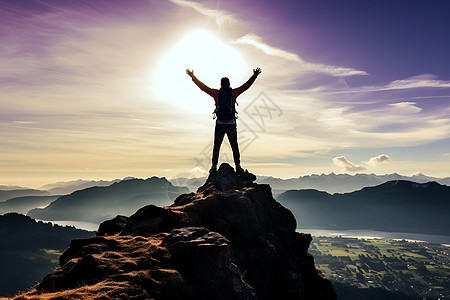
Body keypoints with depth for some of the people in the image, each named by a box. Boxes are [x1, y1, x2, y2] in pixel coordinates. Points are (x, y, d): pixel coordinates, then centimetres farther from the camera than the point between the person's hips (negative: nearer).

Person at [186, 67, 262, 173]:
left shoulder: (216, 93, -2)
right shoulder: (233, 93, -4)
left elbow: (202, 86, 6)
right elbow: (246, 85, 2)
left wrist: (192, 76, 16)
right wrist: (255, 75, 11)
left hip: (220, 124, 0)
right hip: (232, 124, 0)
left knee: (216, 146, 8)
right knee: (234, 146, 9)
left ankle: (214, 166, 5)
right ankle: (238, 166, 10)